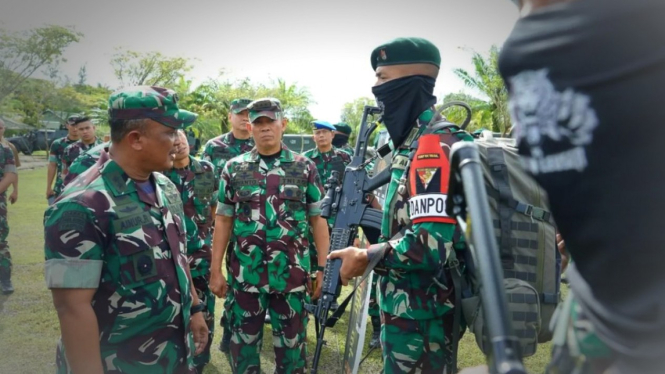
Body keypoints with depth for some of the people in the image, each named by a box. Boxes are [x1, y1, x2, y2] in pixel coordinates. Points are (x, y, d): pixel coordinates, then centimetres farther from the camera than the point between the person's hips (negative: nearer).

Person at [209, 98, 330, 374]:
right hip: (244, 274, 1)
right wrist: (215, 270, 3)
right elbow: (223, 220, 5)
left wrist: (323, 268, -2)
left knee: (291, 343, 13)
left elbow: (318, 219, 2)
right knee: (243, 342, 15)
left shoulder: (305, 168, 0)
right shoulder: (234, 168, 3)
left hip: (293, 274, -1)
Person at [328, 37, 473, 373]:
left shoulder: (435, 145, -21)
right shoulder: (414, 141, 9)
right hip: (407, 304, 9)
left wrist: (364, 257, -19)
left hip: (419, 313, -9)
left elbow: (431, 243, -29)